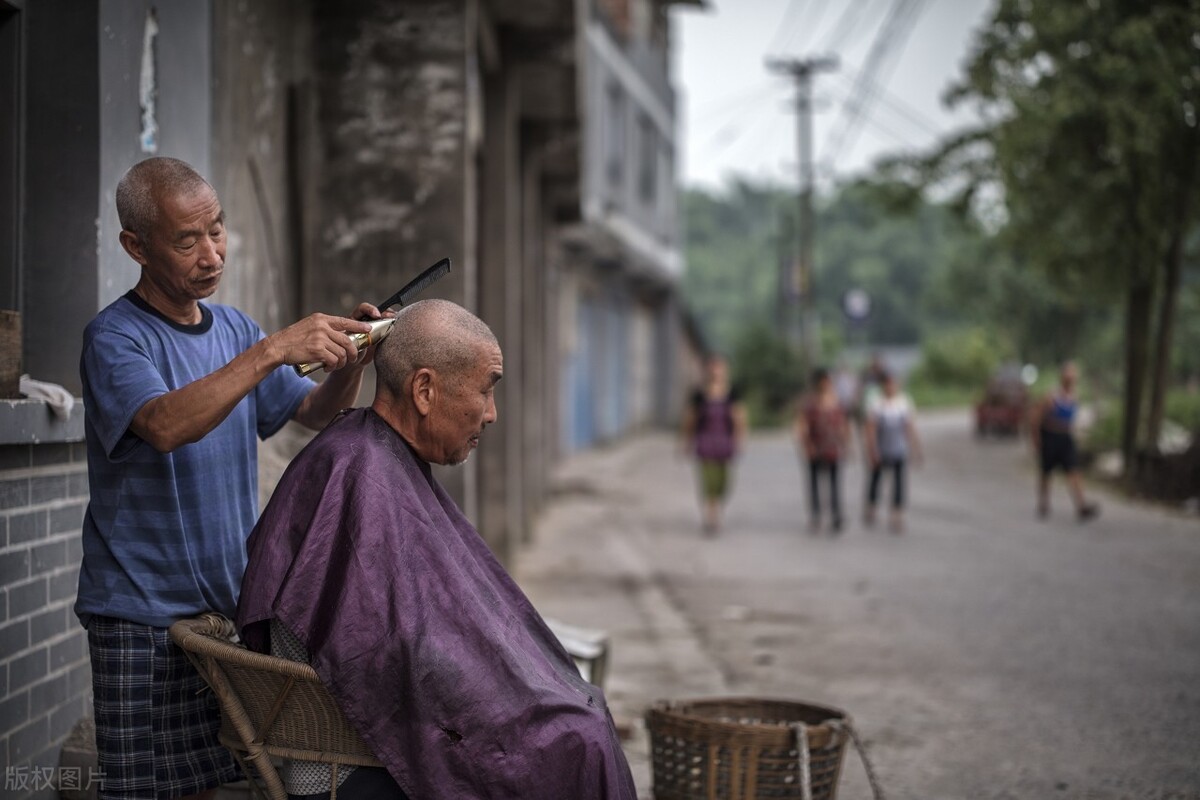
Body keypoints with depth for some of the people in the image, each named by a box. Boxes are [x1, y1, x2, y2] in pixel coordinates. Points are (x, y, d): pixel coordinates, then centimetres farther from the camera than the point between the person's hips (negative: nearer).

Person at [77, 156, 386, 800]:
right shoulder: (114, 337, -11)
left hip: (230, 600, 6)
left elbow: (315, 413, 12)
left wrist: (350, 358, -9)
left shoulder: (233, 329, 11)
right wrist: (272, 351, -36)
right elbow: (166, 426, -30)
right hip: (145, 615, -6)